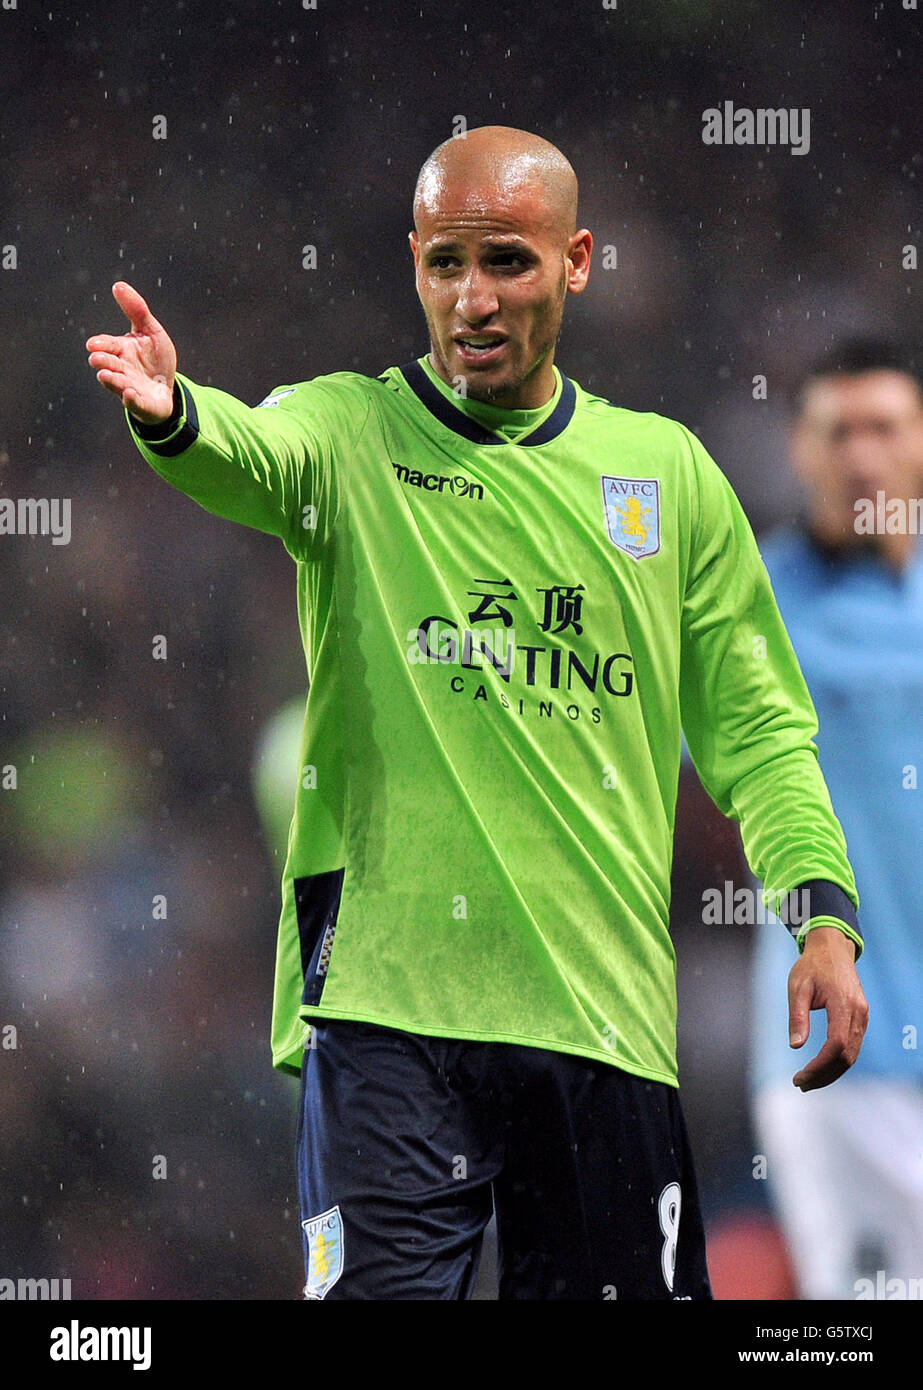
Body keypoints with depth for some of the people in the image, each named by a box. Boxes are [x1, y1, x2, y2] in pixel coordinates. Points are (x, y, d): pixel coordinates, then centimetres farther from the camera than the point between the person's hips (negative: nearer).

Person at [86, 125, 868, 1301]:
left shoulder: (667, 472, 11)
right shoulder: (347, 434, 2)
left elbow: (753, 726, 14)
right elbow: (247, 453, -22)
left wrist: (821, 907, 0)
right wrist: (169, 414, -46)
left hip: (608, 1014, 3)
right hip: (387, 999, -3)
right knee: (382, 1292, -12)